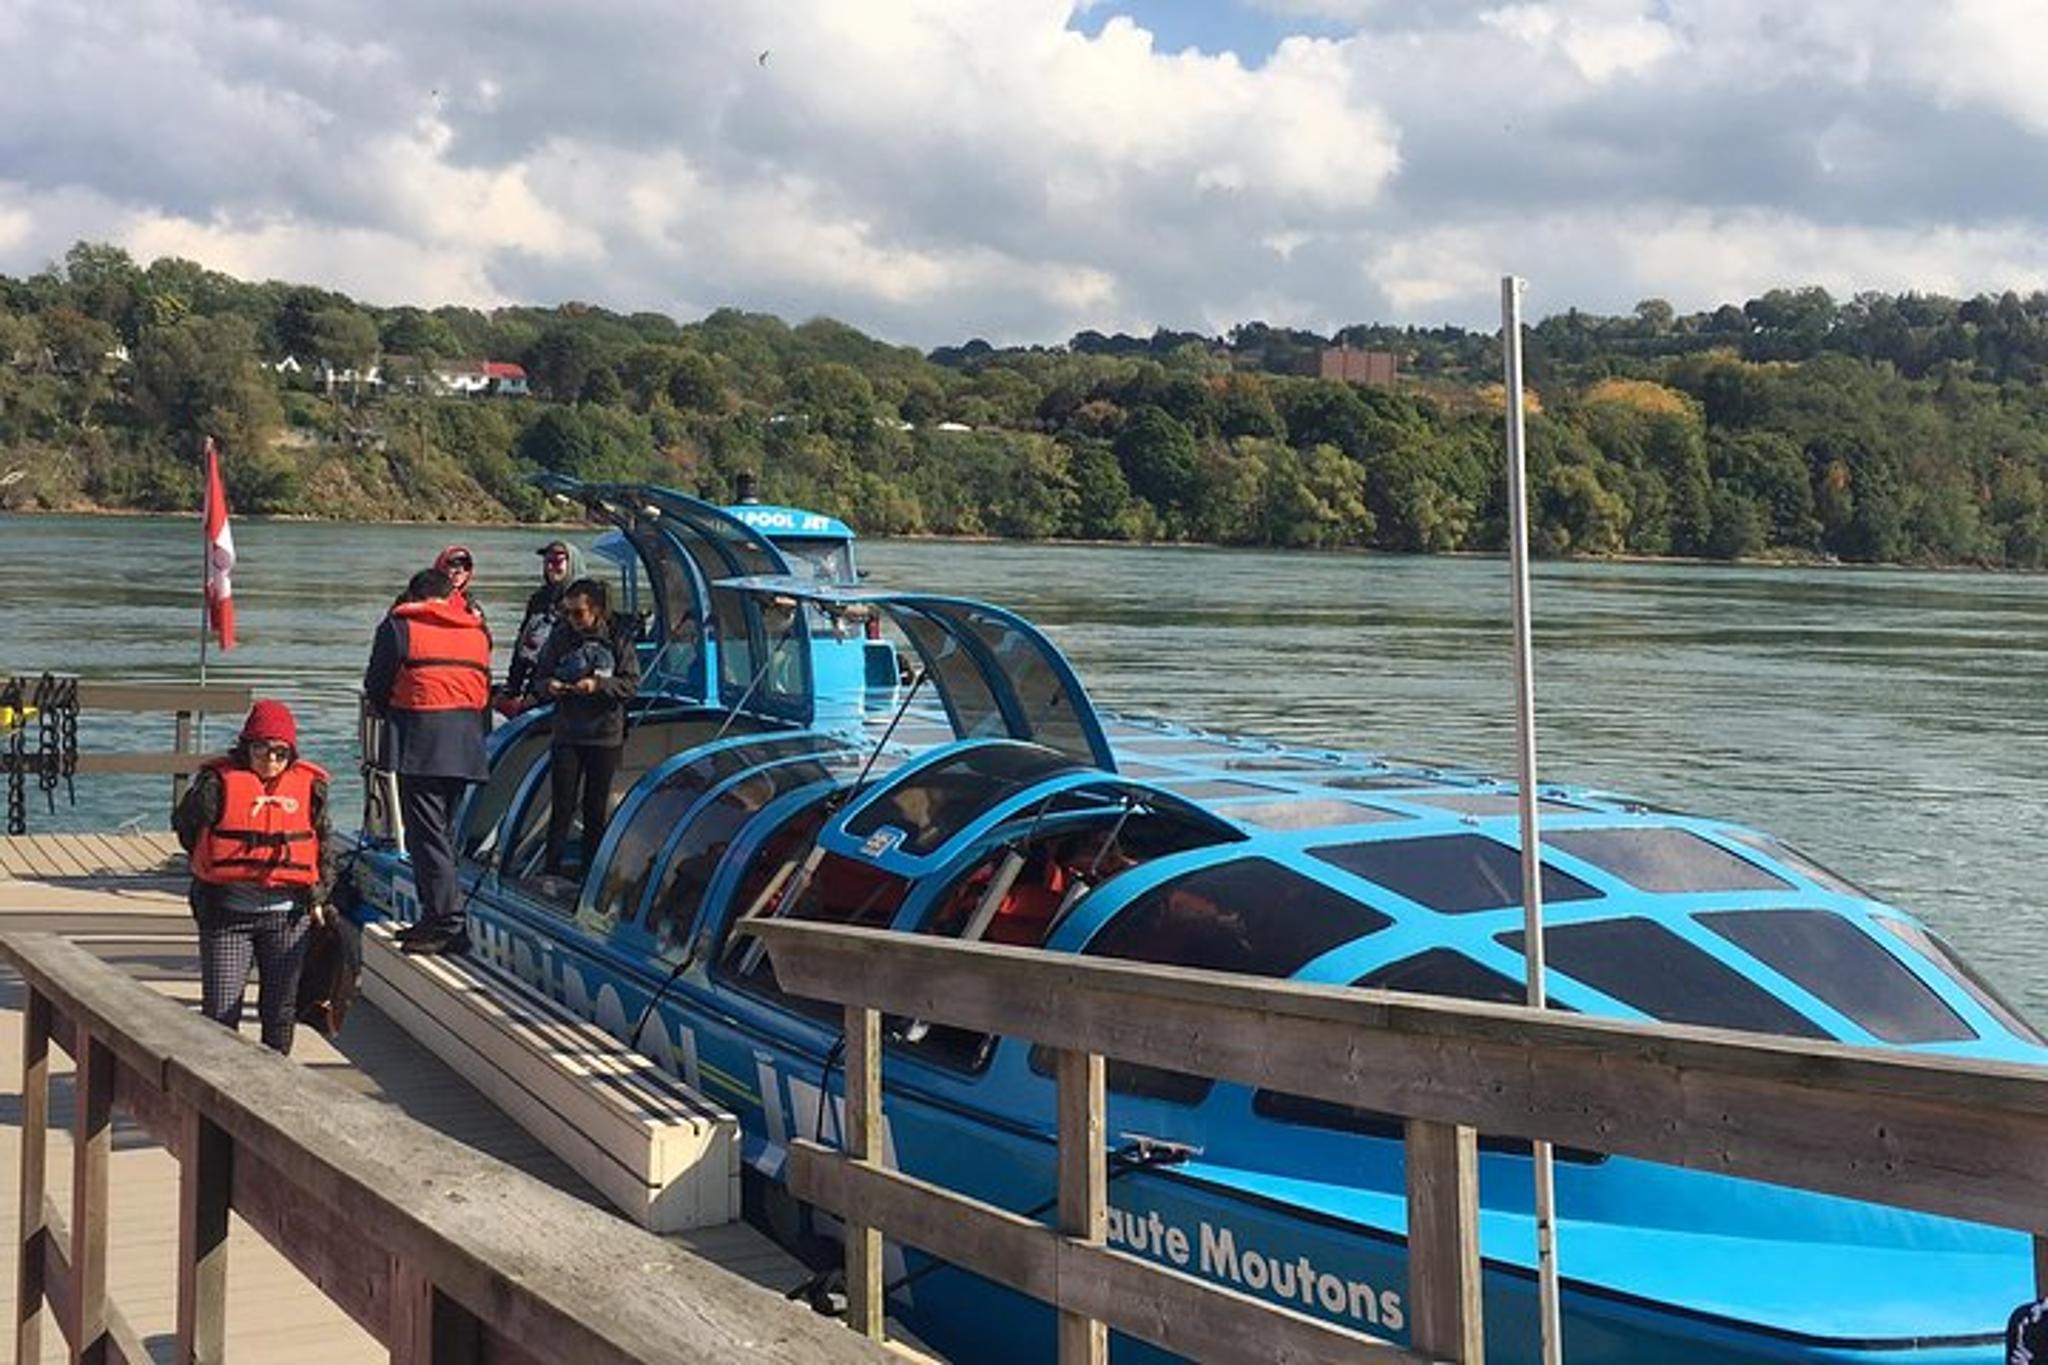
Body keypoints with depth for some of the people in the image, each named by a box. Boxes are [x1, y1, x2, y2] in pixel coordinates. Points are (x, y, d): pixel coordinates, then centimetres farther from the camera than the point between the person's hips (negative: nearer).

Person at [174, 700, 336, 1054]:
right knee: (221, 1006, -1)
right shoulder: (219, 782, -5)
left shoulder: (310, 785, 4)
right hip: (226, 909, -2)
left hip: (287, 910, 2)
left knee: (281, 1007, 9)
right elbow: (184, 824, 6)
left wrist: (318, 896, 8)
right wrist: (220, 866, 9)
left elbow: (325, 845, 12)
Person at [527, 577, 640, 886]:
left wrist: (599, 685, -20)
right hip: (566, 735, 0)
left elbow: (632, 684, -5)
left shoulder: (618, 638, -3)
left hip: (606, 736, 0)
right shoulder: (561, 635, 2)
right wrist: (547, 687, -15)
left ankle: (592, 870, 15)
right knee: (562, 805, -3)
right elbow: (538, 678, 8)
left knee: (597, 808, 7)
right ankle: (551, 868, 2)